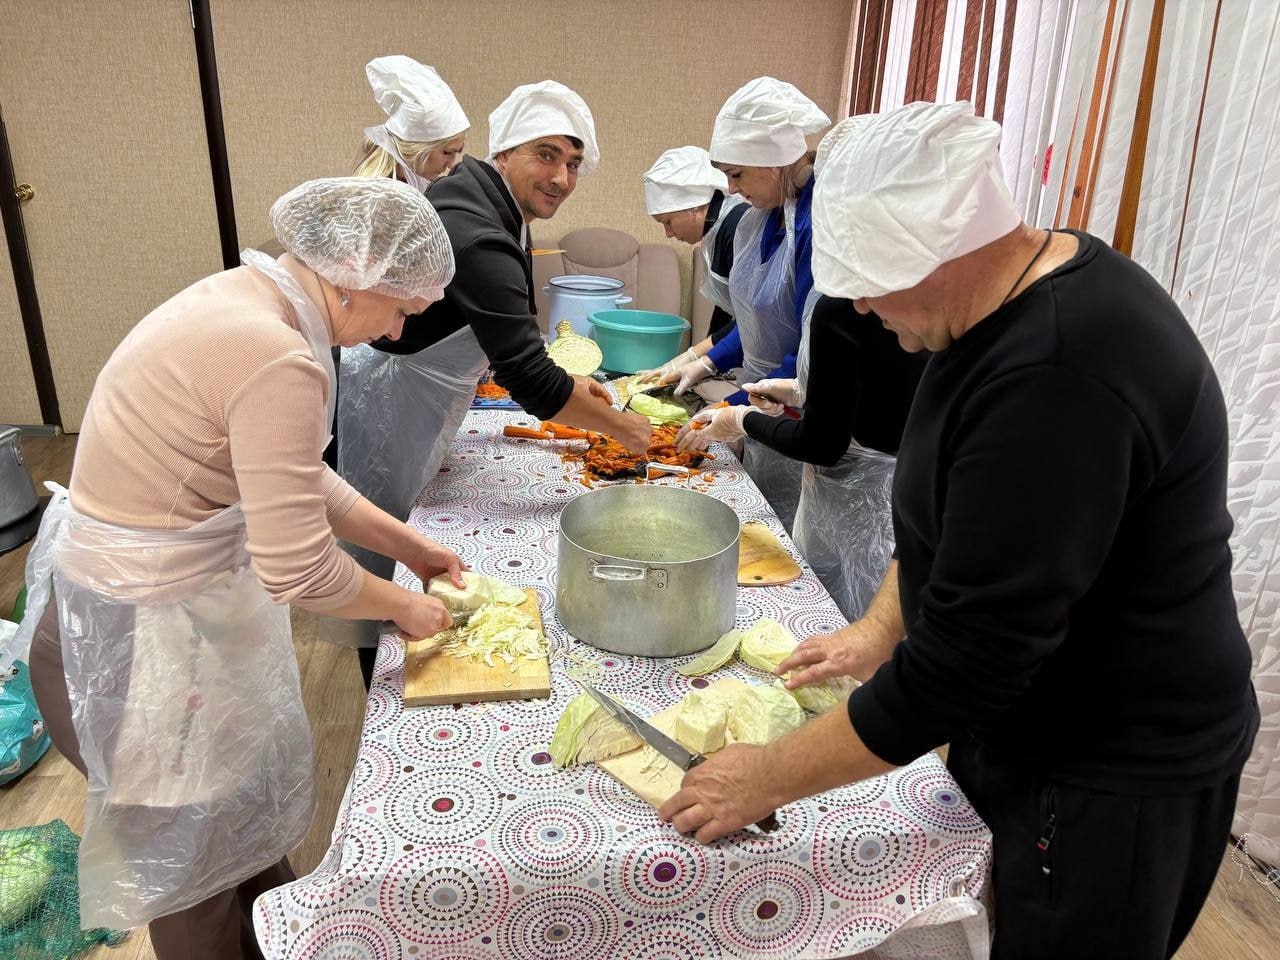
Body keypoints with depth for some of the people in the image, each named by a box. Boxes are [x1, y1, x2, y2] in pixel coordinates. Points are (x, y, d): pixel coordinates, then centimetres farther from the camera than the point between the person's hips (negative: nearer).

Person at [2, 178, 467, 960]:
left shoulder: (243, 300, 0)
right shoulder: (278, 360, -30)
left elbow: (296, 478, 9)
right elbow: (298, 570, -26)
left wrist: (404, 542, 10)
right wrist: (403, 606, -8)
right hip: (137, 637, -9)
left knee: (252, 798, 26)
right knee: (201, 848, 15)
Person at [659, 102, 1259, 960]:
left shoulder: (1060, 377, -33)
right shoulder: (1011, 300, -1)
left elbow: (964, 660, -29)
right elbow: (950, 506, 12)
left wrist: (768, 779, -19)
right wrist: (882, 628, 4)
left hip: (1114, 780, -8)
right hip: (1017, 718, 8)